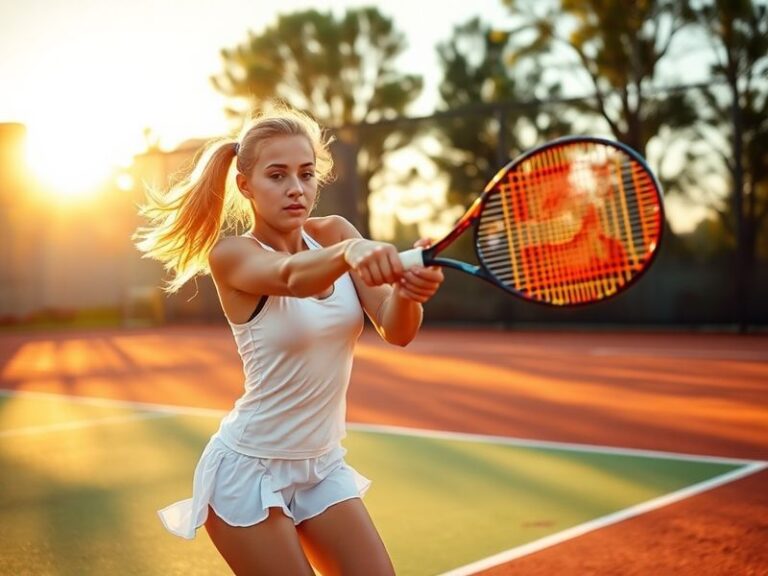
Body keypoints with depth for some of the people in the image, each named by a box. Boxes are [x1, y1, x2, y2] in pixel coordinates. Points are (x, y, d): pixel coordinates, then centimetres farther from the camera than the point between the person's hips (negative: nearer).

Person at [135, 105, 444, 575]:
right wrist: (349, 252, -60)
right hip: (248, 470, -5)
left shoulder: (333, 233, -2)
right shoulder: (230, 254, -16)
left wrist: (406, 291, -39)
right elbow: (290, 276, -39)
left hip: (323, 466, 5)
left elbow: (396, 330, -16)